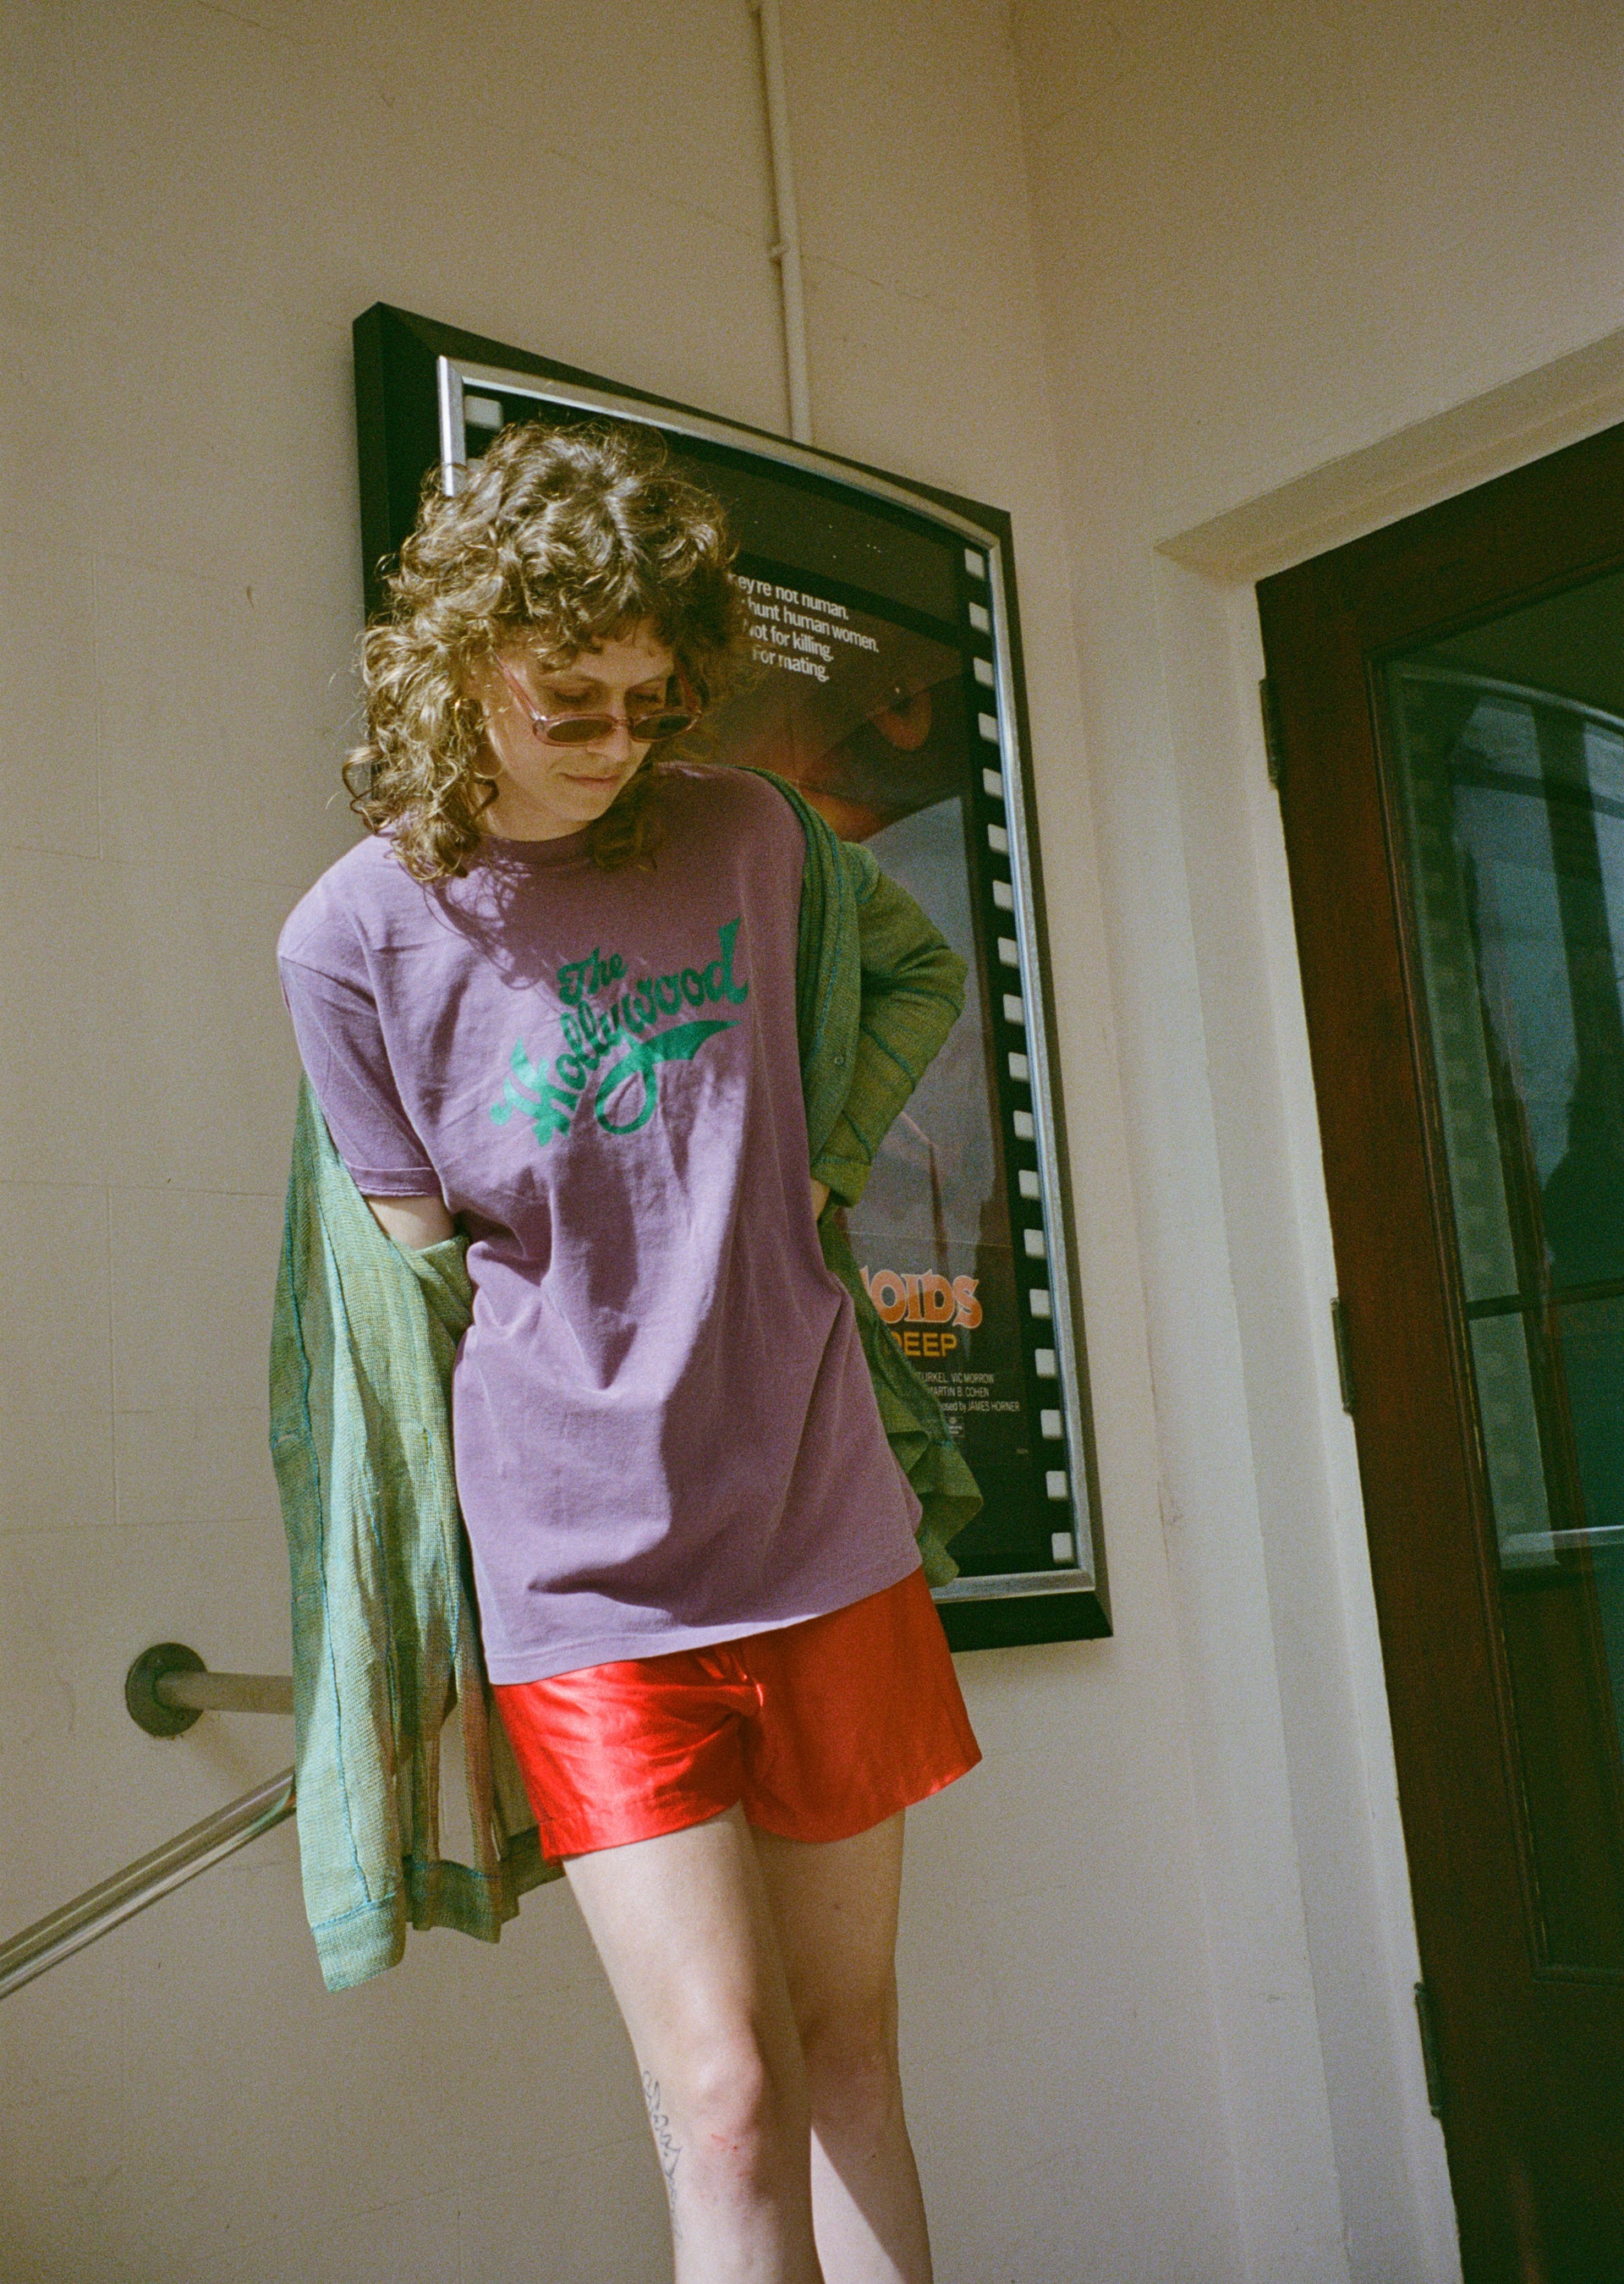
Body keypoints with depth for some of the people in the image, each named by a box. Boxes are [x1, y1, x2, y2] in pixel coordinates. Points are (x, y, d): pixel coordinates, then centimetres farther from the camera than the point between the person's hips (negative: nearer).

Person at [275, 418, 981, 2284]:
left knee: (850, 2053, 14)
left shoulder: (740, 836, 1)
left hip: (826, 1537, 4)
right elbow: (427, 1269, 0)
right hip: (586, 1575, -3)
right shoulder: (353, 939, -7)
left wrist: (811, 1161, 7)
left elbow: (923, 975, 20)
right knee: (727, 2098, -6)